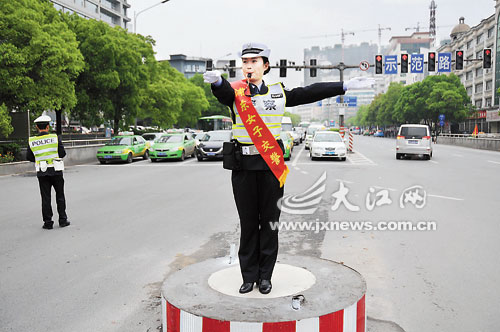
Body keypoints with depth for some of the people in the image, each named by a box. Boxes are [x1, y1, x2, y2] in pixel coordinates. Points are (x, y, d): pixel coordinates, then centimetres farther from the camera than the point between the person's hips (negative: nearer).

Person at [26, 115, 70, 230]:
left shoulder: (31, 141, -3)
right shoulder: (55, 138, -8)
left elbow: (29, 157, 3)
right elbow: (62, 153, -5)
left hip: (41, 173, 1)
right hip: (56, 171, -1)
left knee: (45, 198, 7)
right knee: (60, 196, 11)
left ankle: (48, 222, 9)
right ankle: (63, 220, 13)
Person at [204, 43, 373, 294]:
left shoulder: (278, 92, 6)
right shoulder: (235, 92, 0)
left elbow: (310, 93, 8)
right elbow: (223, 92, -23)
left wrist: (346, 85, 6)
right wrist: (216, 80, -47)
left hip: (271, 163, 1)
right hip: (243, 164, -1)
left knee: (270, 220, 7)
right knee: (248, 222, 7)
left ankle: (265, 276, 21)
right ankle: (249, 276, 21)